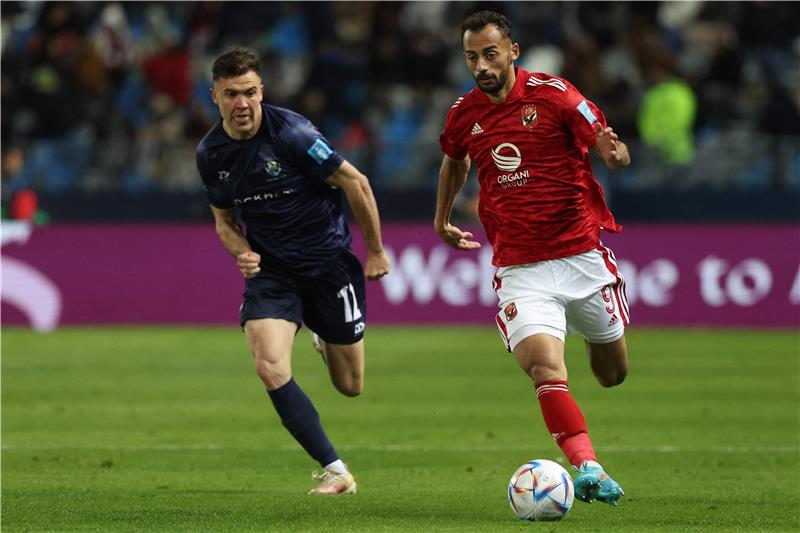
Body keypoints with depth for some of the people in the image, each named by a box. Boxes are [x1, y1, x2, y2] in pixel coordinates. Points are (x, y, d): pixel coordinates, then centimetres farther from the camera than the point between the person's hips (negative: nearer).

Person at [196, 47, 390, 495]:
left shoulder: (291, 133, -20)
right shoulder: (211, 153, -3)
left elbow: (355, 182, -11)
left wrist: (376, 251, -4)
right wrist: (241, 251, -9)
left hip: (328, 260, -3)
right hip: (271, 269, 3)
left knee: (350, 386, 7)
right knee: (271, 368, -21)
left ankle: (326, 339, 46)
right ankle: (335, 471, -10)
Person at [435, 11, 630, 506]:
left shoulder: (553, 93, -8)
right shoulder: (464, 114, 4)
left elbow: (619, 154, -7)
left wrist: (613, 152, -29)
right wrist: (442, 218, 32)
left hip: (582, 256, -1)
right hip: (520, 269, 1)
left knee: (613, 374, 16)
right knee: (545, 367, -24)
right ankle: (589, 468, -29)